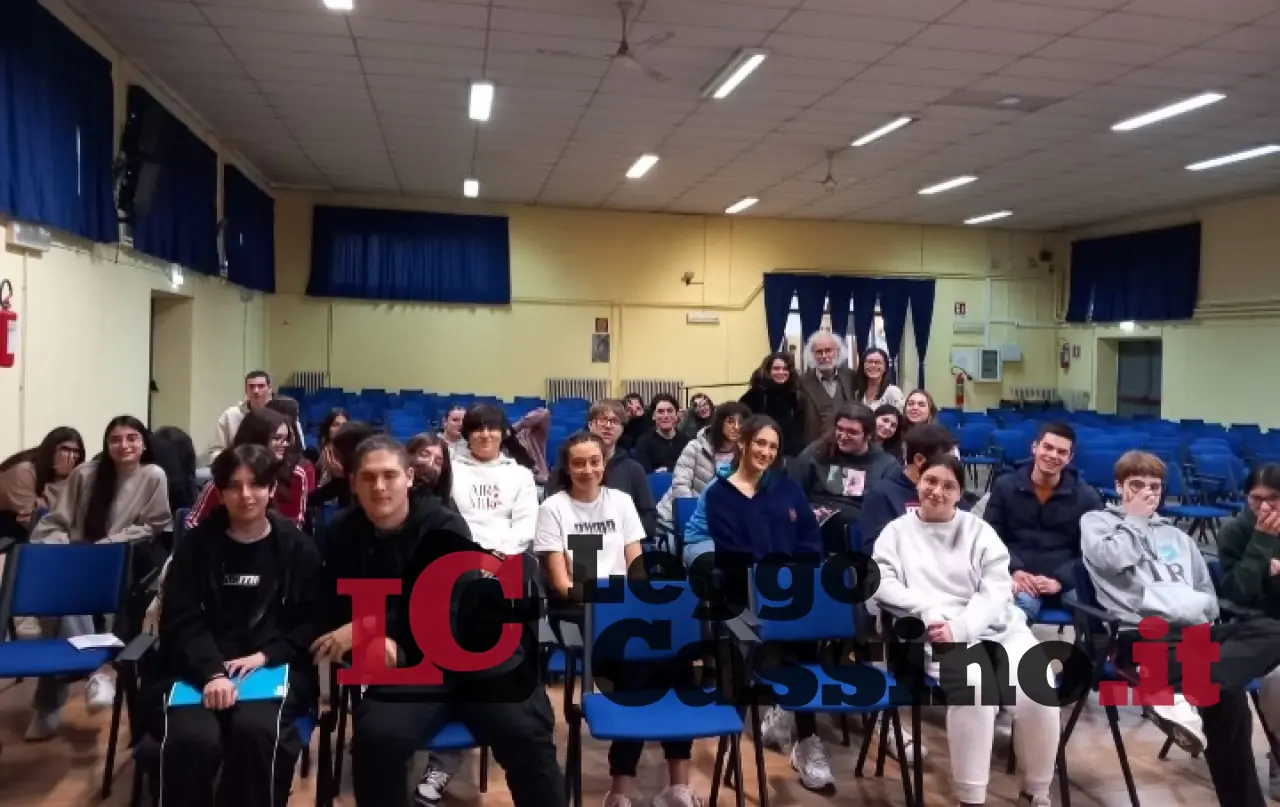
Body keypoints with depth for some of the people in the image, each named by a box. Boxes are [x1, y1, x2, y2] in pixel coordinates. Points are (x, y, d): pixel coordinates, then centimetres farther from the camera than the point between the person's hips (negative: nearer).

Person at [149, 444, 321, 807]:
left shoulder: (297, 547, 7)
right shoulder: (196, 543, 8)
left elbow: (310, 622, 4)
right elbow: (182, 620, -2)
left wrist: (264, 655, -14)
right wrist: (212, 673, -19)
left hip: (274, 667, 0)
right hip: (199, 669, 1)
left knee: (254, 730, -34)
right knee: (192, 738, -32)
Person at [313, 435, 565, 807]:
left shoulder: (444, 527, -6)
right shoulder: (343, 533, 4)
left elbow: (448, 618, -13)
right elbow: (335, 613, 5)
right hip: (406, 666, 2)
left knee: (525, 734, -24)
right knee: (376, 736, -29)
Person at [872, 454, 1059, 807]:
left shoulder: (979, 530, 14)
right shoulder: (897, 530, 13)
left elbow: (997, 590, 3)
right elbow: (880, 583, 0)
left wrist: (960, 627, -14)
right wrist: (929, 610, -16)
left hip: (997, 627, 2)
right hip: (935, 634, -2)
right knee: (973, 684, -33)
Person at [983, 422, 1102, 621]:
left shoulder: (1087, 497, 8)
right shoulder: (1005, 486, 9)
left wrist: (1059, 580, -15)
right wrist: (1014, 570, -13)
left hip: (1068, 581, 2)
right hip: (1020, 578, -1)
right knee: (1023, 601, -35)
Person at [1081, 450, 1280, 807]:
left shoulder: (1176, 535, 33)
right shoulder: (1096, 521, 16)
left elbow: (1208, 593, 29)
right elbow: (1113, 559, -8)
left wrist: (1199, 608, 4)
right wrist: (1135, 519, 9)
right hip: (1143, 634, -6)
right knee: (1227, 696, -35)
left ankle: (1175, 693, -42)